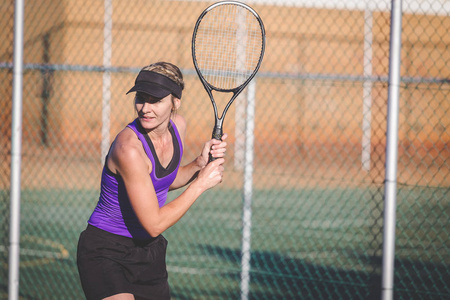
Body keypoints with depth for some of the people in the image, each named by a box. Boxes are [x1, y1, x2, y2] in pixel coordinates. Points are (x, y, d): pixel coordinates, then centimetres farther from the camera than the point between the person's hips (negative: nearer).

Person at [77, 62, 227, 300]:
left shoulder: (177, 126, -3)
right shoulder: (129, 147, -28)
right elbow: (154, 224, -26)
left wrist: (200, 163, -2)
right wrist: (201, 184, -19)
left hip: (149, 250, 8)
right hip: (106, 253, -8)